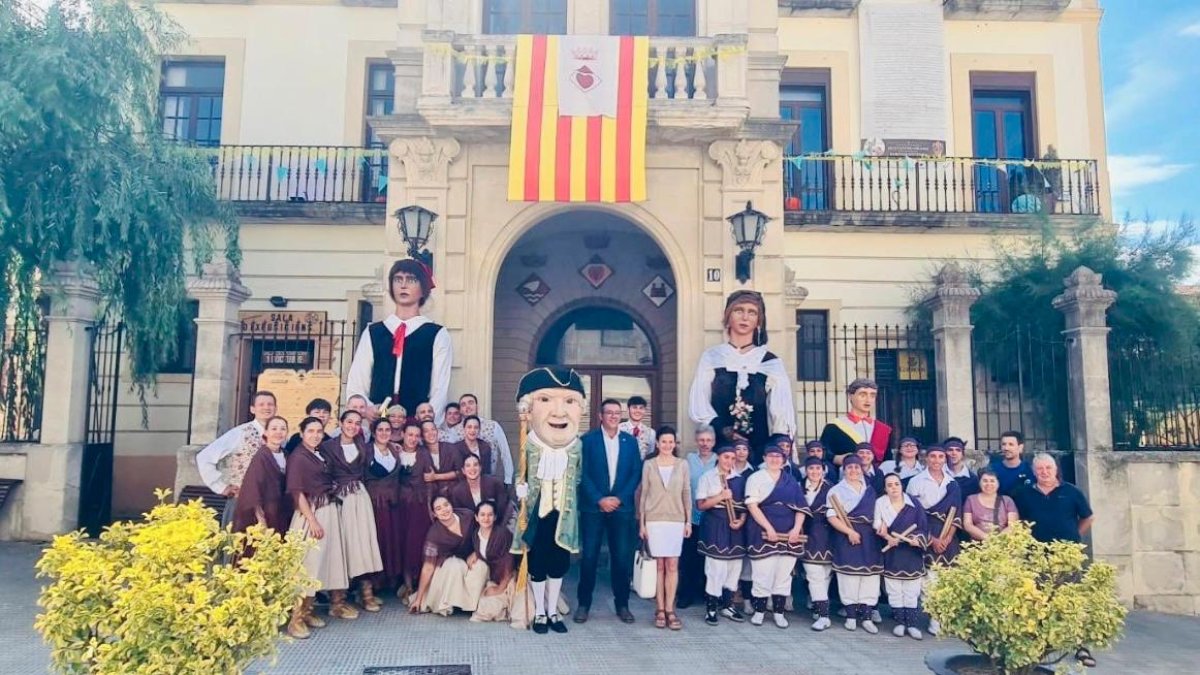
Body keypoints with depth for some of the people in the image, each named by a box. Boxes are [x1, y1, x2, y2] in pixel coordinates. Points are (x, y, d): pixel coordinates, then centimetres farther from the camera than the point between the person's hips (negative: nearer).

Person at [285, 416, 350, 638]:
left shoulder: (320, 454, 12)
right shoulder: (297, 457, -10)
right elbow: (297, 492, -14)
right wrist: (312, 520, -18)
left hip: (328, 510, 8)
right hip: (310, 512, -8)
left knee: (332, 557, 15)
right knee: (307, 563, -8)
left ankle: (337, 603, 29)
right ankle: (297, 617, -3)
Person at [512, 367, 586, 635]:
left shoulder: (576, 446, -3)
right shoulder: (530, 445, -10)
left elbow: (577, 480, 7)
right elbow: (520, 480, -3)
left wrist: (569, 504, 3)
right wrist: (523, 510, -8)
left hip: (563, 514, 2)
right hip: (537, 513, -2)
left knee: (559, 562, 9)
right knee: (537, 562, 5)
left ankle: (552, 611, 23)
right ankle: (539, 612, 19)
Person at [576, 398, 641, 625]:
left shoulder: (630, 441, 9)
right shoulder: (588, 439, 1)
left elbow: (636, 474, 5)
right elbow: (583, 473, -4)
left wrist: (619, 498, -7)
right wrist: (599, 500, -12)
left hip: (622, 506, 2)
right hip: (593, 506, -2)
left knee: (622, 557, 3)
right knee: (589, 556, 0)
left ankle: (622, 604, 16)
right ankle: (584, 604, 12)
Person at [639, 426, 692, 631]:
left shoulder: (682, 465, 6)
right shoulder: (649, 465, 3)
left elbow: (687, 494, 8)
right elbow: (643, 494, 4)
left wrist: (688, 521, 4)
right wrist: (641, 523, 1)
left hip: (676, 520, 1)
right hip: (654, 520, -1)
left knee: (672, 565, -1)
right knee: (659, 565, 1)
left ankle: (669, 609, 4)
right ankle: (660, 609, 8)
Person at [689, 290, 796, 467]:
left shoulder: (771, 363, 5)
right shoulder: (711, 357, 7)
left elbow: (782, 412, 2)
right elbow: (698, 403, 1)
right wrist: (722, 429, -14)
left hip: (758, 446, 0)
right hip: (719, 445, 0)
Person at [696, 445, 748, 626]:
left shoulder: (739, 479, 10)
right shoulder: (707, 477, -1)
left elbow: (744, 504, 12)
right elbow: (700, 505, -6)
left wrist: (741, 520, -5)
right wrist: (720, 497, -16)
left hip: (734, 526, 5)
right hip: (715, 525, -5)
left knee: (735, 565, 7)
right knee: (716, 565, -7)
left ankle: (726, 604, 22)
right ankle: (711, 607, 5)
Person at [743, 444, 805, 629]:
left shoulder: (791, 481, 13)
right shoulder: (756, 478, 3)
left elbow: (800, 508, 9)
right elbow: (752, 505, -7)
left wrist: (796, 529, -7)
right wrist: (769, 528, -15)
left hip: (789, 535, 3)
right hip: (763, 533, -3)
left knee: (784, 574, 6)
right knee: (762, 573, -3)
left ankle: (779, 612, 16)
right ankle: (759, 610, 11)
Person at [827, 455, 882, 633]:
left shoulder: (870, 490, 14)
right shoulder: (836, 490, -1)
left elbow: (877, 512, 23)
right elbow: (832, 516, -9)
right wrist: (849, 531, -17)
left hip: (869, 538, 4)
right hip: (847, 538, -4)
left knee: (870, 574, 2)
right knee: (849, 574, -1)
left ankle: (866, 616, 8)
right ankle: (851, 615, 9)